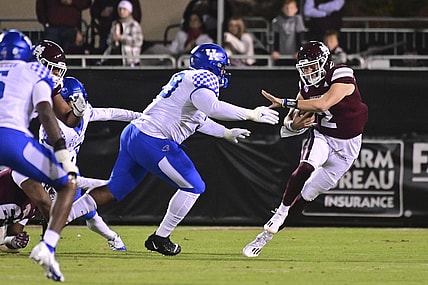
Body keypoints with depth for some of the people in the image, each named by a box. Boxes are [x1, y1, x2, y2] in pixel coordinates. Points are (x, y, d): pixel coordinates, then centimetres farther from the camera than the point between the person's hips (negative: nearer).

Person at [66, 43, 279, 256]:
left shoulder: (186, 77, 23)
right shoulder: (205, 78, -6)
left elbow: (196, 117, 36)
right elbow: (211, 107, -26)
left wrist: (226, 133, 45)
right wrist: (251, 114, -19)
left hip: (133, 134, 9)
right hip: (153, 142, -9)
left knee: (113, 190, 14)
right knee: (193, 187, 4)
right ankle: (160, 239, 8)